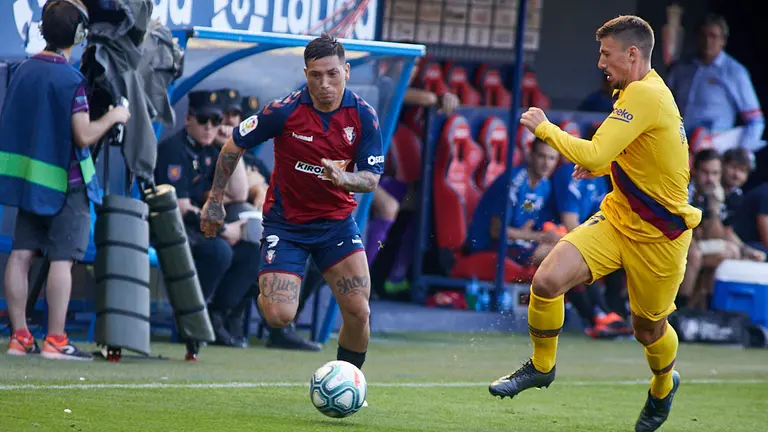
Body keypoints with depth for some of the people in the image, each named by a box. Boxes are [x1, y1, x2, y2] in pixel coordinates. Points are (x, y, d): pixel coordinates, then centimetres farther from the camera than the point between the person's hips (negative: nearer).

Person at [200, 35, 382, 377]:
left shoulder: (363, 116, -10)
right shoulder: (285, 111, -17)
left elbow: (372, 178, -7)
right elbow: (234, 145, -4)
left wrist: (343, 178, -29)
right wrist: (216, 199, 0)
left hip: (337, 220, 2)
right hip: (285, 222, -2)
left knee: (358, 312, -9)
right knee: (279, 316, -17)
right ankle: (265, 292, 21)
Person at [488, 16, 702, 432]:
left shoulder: (645, 95, -24)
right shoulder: (639, 92, 7)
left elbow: (593, 155, -30)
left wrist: (543, 127, -16)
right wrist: (604, 165, 11)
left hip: (658, 237, -8)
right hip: (615, 220, 8)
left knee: (648, 329, 10)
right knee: (547, 280, -13)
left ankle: (663, 387, 43)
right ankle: (541, 366, 8)